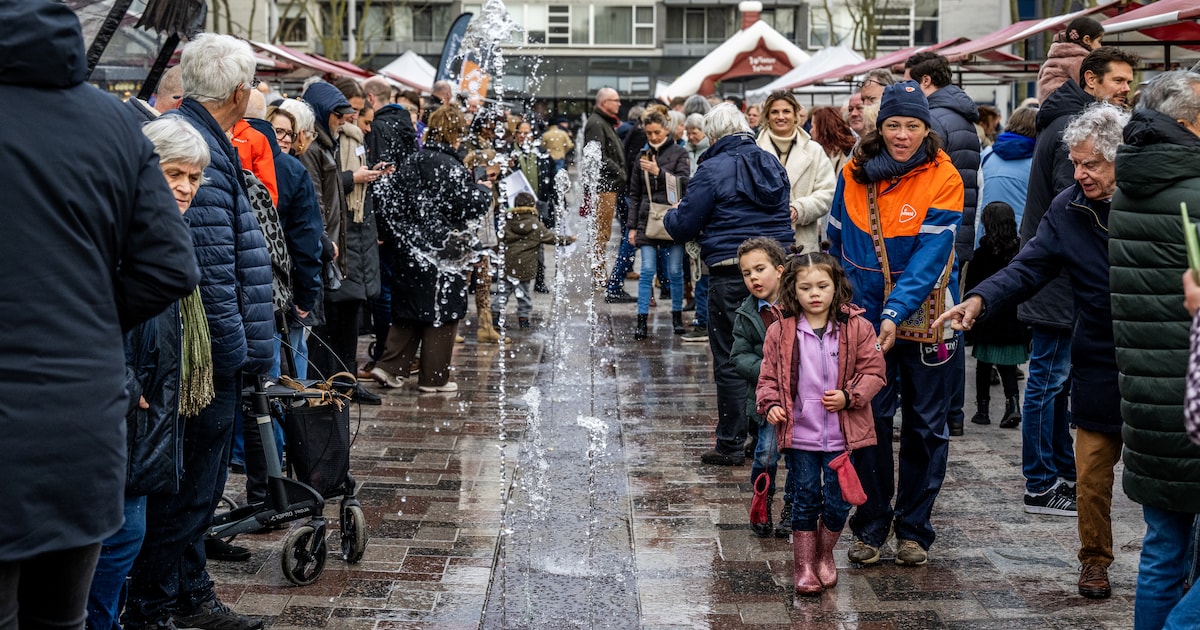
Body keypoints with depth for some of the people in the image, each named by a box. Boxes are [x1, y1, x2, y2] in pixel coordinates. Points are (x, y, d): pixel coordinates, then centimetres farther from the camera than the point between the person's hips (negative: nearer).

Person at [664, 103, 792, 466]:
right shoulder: (773, 164, 11)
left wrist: (671, 216, 14)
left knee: (729, 361, 1)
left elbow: (683, 228, -8)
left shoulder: (714, 170, -9)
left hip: (732, 276, -6)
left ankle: (731, 446, 6)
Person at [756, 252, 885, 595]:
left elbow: (873, 372, 0)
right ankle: (803, 564, 18)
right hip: (799, 434, 0)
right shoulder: (780, 331, -1)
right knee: (806, 499, 4)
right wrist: (771, 404, -13)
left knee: (838, 501, 6)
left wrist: (849, 396, -15)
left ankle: (825, 556, 31)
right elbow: (769, 377, 4)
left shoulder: (857, 327, -2)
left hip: (841, 435, 1)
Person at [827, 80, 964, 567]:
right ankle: (870, 527, 16)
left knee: (925, 426, 7)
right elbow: (838, 244, 12)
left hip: (925, 320, -2)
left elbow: (929, 257, -19)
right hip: (867, 318, 2)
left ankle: (913, 529, 20)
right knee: (869, 421, 3)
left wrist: (895, 313, -28)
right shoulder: (854, 175, -1)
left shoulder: (943, 179, -11)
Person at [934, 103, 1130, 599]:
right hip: (1101, 363, 1)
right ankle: (1095, 558, 24)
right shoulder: (1067, 210, -1)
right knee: (1093, 467, 6)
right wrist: (981, 300, -22)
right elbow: (1027, 269, -5)